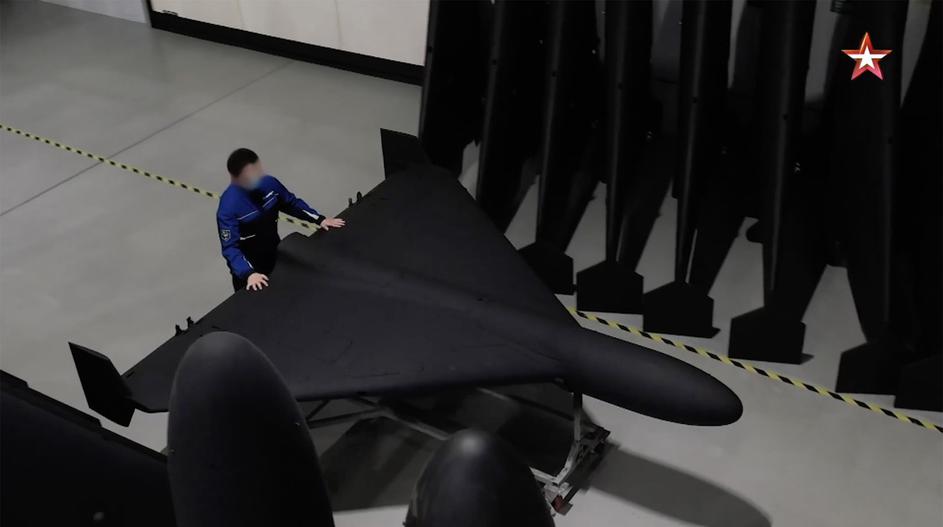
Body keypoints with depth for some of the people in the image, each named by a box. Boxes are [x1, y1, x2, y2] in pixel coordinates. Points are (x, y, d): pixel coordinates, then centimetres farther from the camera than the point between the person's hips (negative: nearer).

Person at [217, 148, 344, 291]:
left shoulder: (268, 183, -15)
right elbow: (230, 247, -31)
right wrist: (248, 274, -45)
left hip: (274, 255, 6)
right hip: (248, 267, -5)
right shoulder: (229, 207, -32)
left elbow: (291, 202, 3)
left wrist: (319, 219, -3)